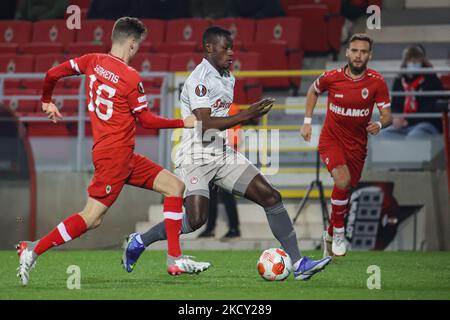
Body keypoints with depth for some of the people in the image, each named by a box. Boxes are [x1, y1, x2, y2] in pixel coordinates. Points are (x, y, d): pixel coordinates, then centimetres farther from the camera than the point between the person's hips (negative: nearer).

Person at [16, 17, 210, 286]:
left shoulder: (92, 61, 6)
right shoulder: (131, 78, -14)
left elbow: (52, 74, 8)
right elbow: (147, 120, -7)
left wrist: (47, 101, 26)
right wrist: (184, 123, 3)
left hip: (125, 157, 9)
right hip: (114, 155, -9)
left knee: (175, 186, 8)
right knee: (91, 219, -10)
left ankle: (175, 260, 5)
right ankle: (33, 250, -4)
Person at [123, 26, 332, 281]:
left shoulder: (228, 78, 14)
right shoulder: (199, 80, -15)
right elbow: (205, 124, -26)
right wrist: (245, 116, -27)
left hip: (223, 155, 9)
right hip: (196, 157, -9)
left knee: (271, 197, -4)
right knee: (196, 220, -22)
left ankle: (298, 263, -3)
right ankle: (140, 241, 1)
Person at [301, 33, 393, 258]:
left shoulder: (376, 82, -10)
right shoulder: (332, 77, -11)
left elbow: (387, 116, -9)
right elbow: (313, 91, 11)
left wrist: (380, 125, -32)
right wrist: (307, 122, 6)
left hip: (357, 145, 2)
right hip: (331, 140, -2)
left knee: (346, 192, 10)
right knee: (343, 181, -27)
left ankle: (330, 235, 36)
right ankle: (339, 232, -9)